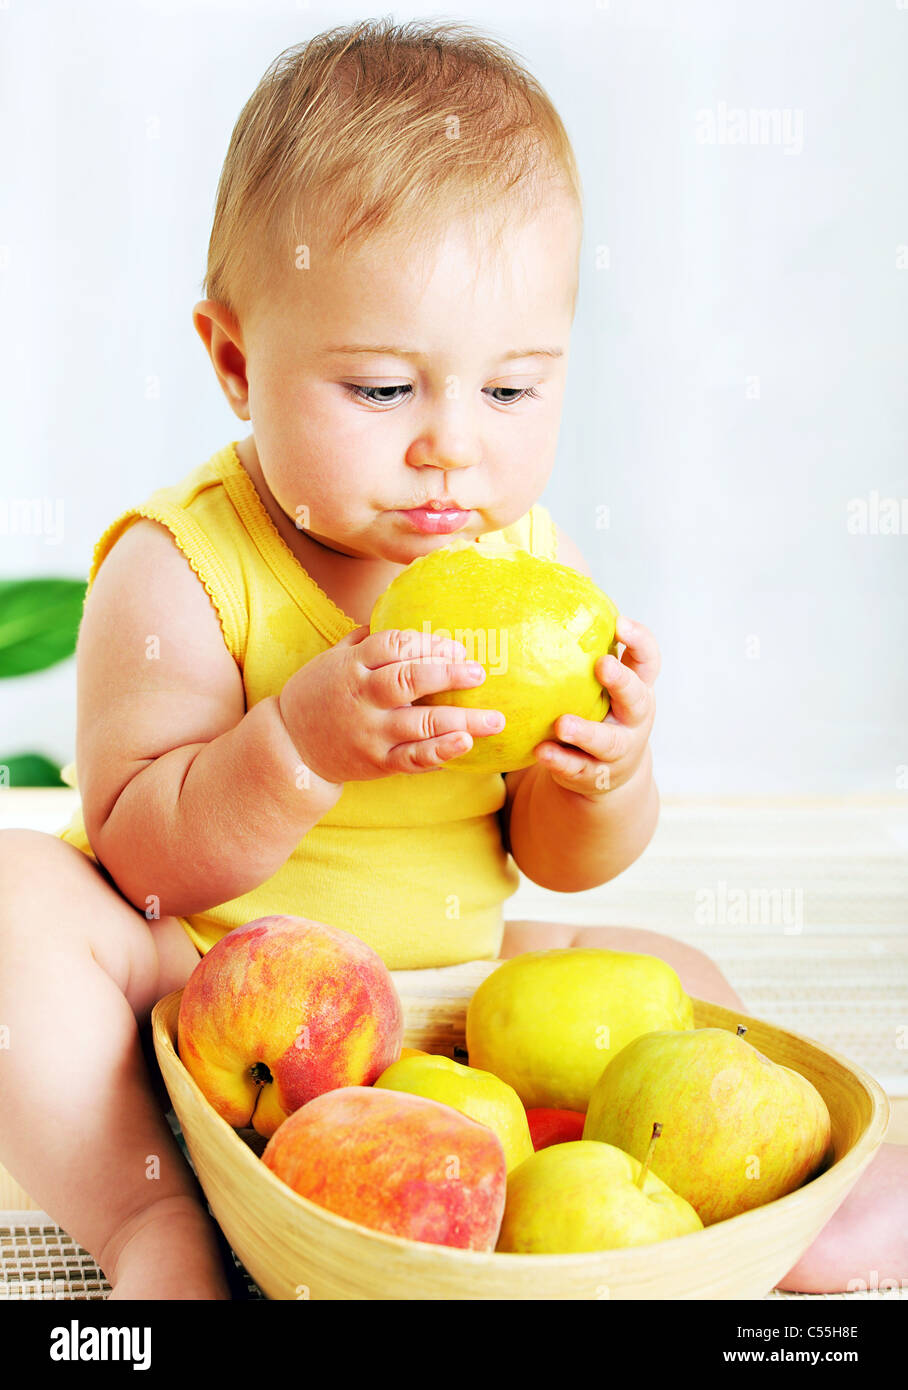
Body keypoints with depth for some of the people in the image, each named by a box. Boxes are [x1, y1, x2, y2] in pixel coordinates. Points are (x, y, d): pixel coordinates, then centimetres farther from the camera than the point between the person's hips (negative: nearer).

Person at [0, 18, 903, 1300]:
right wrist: (301, 743, -39)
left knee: (670, 977, -4)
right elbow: (143, 859, -23)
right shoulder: (181, 571, -20)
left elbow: (562, 863, -1)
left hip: (447, 980, 4)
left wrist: (605, 776, -25)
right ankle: (150, 1223, -23)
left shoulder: (534, 565, -6)